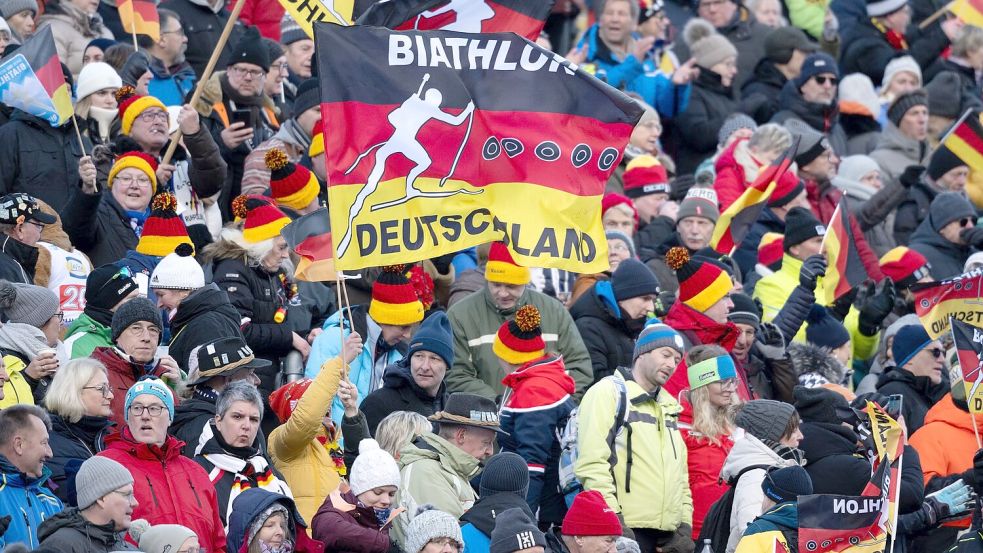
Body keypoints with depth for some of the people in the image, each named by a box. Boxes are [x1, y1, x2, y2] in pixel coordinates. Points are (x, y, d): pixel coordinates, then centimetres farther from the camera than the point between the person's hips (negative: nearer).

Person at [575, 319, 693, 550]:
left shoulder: (669, 407, 23)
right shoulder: (609, 393, -3)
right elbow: (592, 463, -12)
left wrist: (685, 523, 14)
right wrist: (613, 520, -18)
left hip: (667, 535, 8)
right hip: (626, 530, -8)